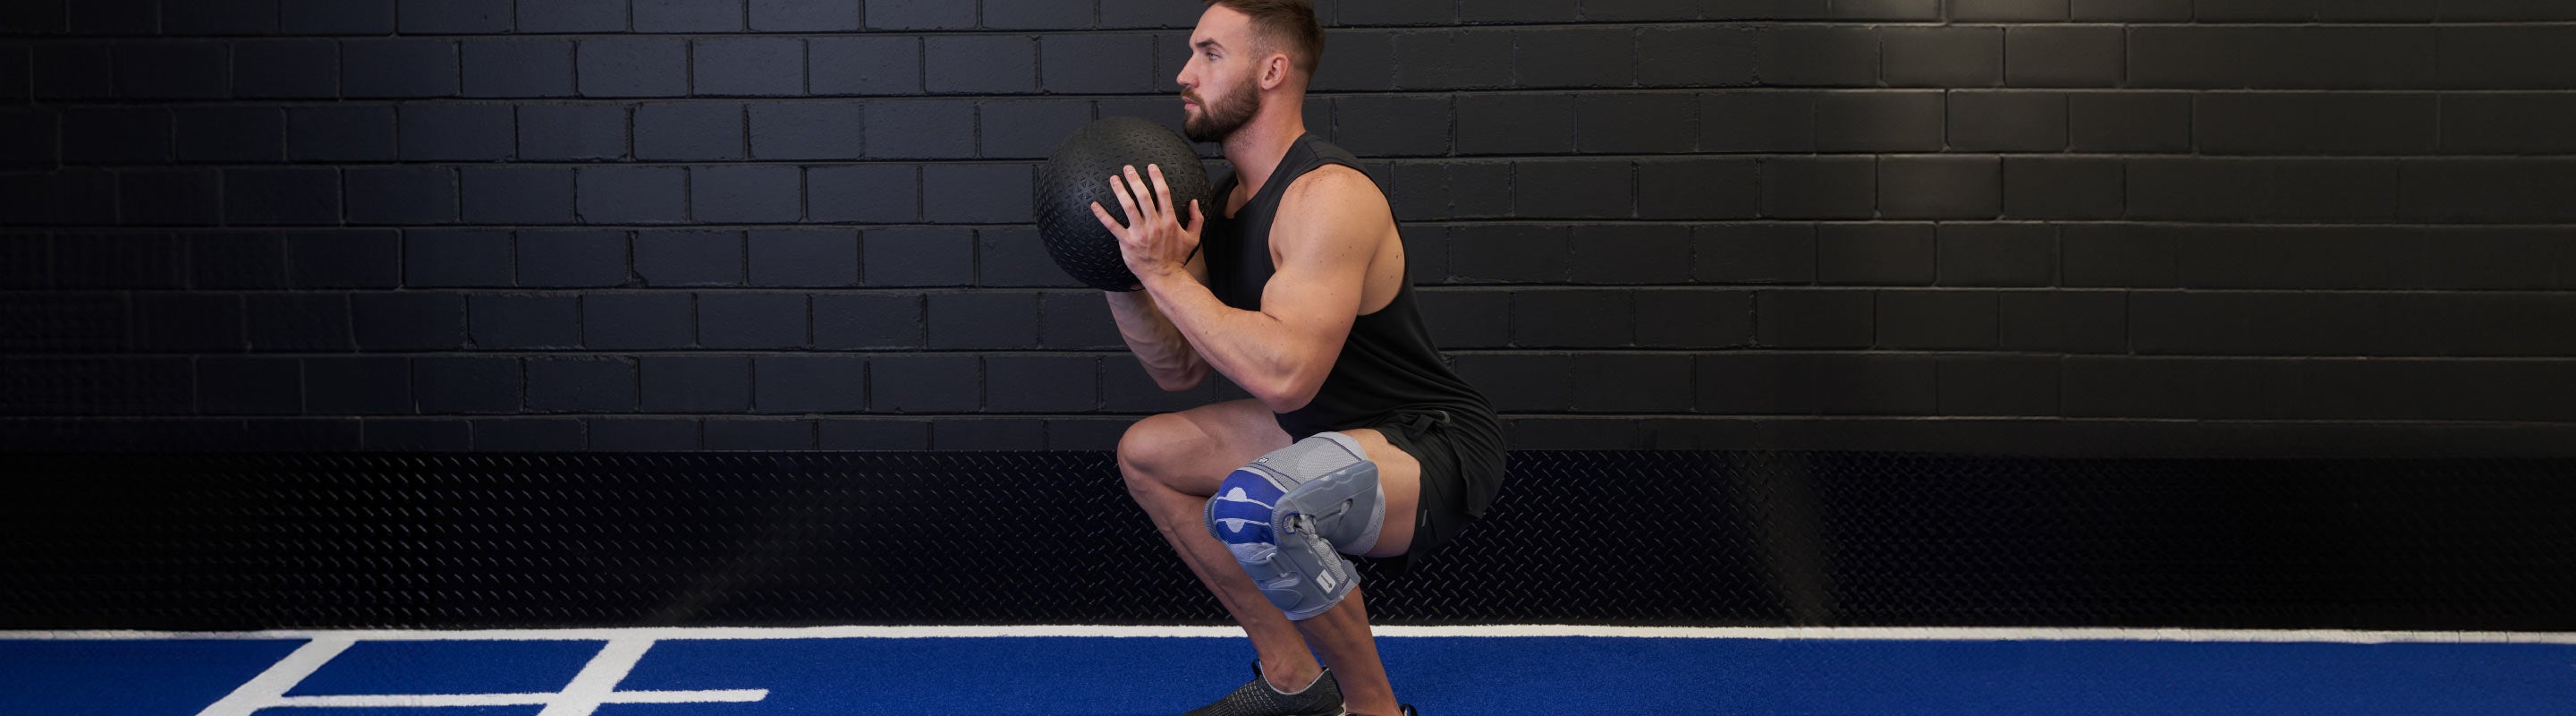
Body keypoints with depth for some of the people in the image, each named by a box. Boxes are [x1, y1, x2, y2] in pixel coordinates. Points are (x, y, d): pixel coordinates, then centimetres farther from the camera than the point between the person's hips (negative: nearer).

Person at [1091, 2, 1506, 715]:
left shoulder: (1328, 196, -24)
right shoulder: (1229, 200, 6)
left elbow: (1284, 375, -35)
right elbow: (1180, 368, 10)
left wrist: (1166, 274, -27)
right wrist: (1123, 274, -6)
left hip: (1436, 444, -11)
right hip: (1339, 432, 11)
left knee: (1255, 503, -37)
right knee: (1145, 454, 17)